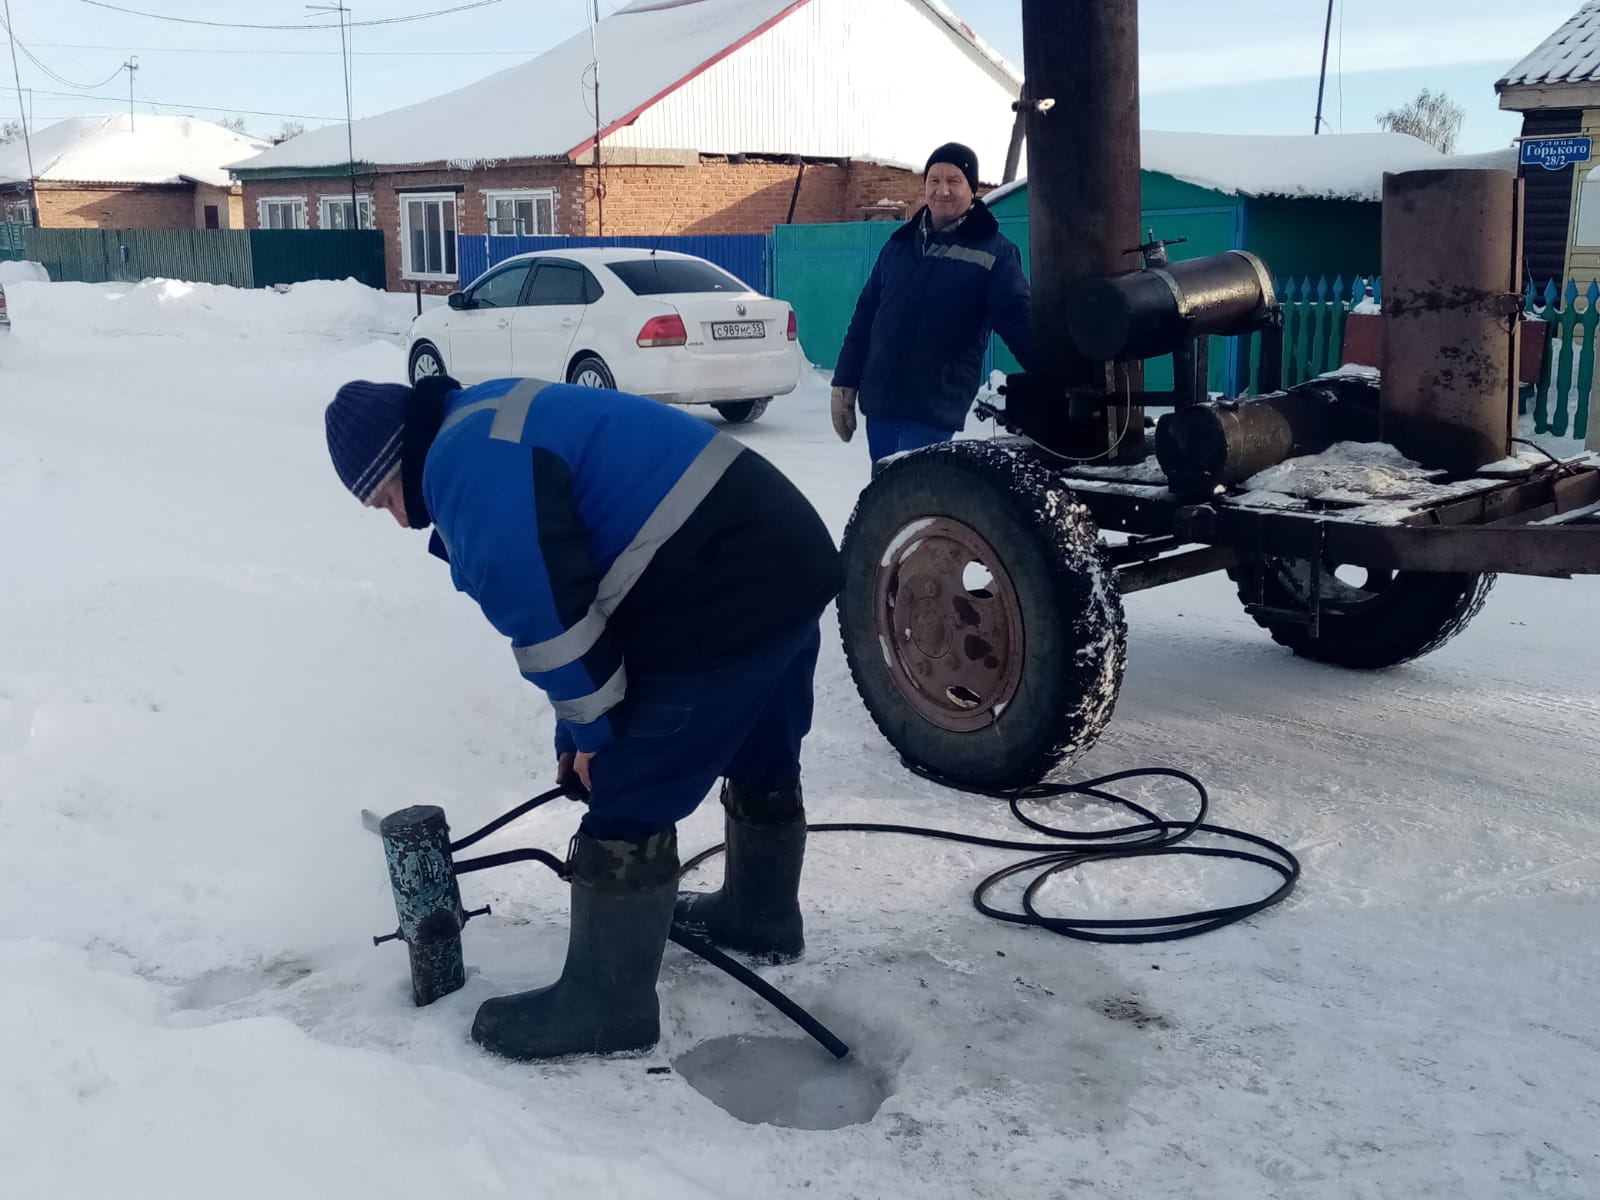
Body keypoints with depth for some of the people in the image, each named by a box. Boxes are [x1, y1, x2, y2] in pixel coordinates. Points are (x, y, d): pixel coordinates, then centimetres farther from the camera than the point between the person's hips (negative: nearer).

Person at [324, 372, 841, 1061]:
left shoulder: (467, 462, -12)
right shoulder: (498, 431, 22)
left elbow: (546, 610, -18)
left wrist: (590, 726, -3)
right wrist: (584, 732, 22)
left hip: (726, 603, -11)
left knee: (628, 804, -1)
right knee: (761, 764, 28)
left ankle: (605, 1008, 13)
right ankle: (761, 917, 50)